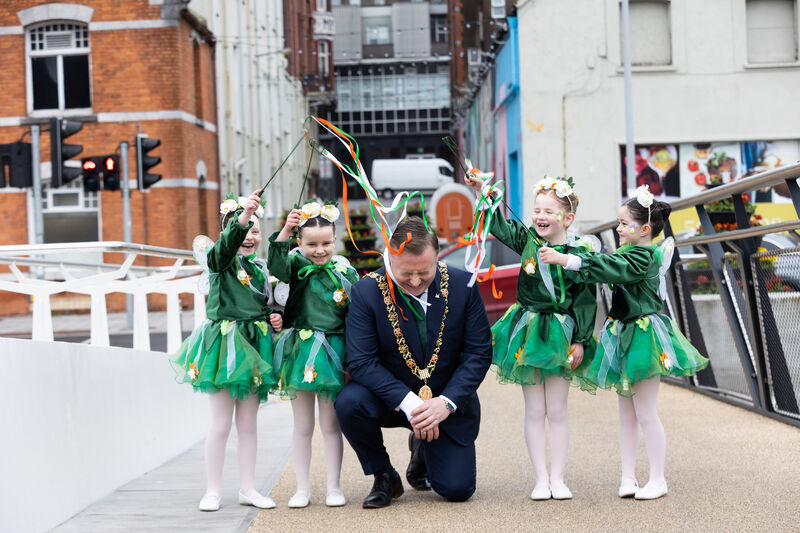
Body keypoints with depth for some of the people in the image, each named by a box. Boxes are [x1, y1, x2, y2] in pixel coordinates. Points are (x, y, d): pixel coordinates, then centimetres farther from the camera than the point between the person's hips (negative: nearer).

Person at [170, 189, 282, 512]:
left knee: (248, 423, 10)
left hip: (254, 348, 5)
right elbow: (227, 245, -29)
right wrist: (242, 217, -45)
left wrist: (275, 319, 4)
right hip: (224, 345, -5)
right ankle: (212, 491, 8)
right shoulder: (220, 260, -5)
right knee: (221, 423, -1)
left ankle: (248, 489, 19)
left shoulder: (260, 268, 13)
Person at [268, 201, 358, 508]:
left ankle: (333, 486, 18)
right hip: (300, 352, -1)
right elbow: (276, 266, -23)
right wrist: (284, 232, -35)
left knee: (331, 425, 8)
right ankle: (303, 488, 17)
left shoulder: (346, 272, 2)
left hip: (333, 354, 1)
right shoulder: (297, 264, -1)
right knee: (302, 426, 8)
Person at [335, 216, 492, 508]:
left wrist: (446, 402, -21)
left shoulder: (463, 285, -11)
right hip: (392, 398, -1)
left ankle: (424, 452, 29)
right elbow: (361, 361, -19)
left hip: (449, 402, 1)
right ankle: (384, 477, -3)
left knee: (456, 489, -10)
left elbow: (479, 353, -8)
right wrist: (408, 402, -30)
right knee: (349, 403, -32)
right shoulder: (366, 292, -15)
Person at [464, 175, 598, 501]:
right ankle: (541, 479, 12)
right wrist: (484, 193, 0)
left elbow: (585, 301, -4)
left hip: (560, 335, -2)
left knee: (557, 411, 5)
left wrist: (580, 342, -6)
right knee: (534, 411, 5)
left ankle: (557, 479, 13)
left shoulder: (579, 254, -6)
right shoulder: (528, 241, 2)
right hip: (527, 332, 2)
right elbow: (499, 226, 12)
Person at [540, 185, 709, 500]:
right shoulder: (633, 255, 13)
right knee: (626, 412, 11)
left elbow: (608, 268, -28)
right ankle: (628, 477, 17)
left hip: (644, 336, -9)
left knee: (645, 412, -3)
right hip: (625, 335, 9)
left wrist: (564, 259, -32)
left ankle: (657, 479, 7)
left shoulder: (644, 256, -16)